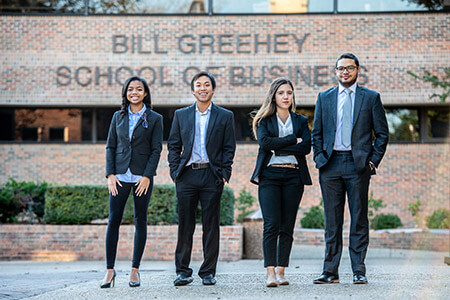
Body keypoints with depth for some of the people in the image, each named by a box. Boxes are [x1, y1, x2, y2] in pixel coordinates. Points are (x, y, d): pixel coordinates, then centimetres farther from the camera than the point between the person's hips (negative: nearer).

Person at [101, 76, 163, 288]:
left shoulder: (154, 119, 3)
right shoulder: (118, 117, 11)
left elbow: (156, 150, -1)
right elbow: (110, 146, 10)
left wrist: (147, 176, -10)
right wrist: (110, 174, -1)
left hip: (142, 176, -2)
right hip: (120, 176, 2)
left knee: (140, 221, 3)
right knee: (113, 220, -4)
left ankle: (135, 270, 10)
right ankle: (110, 270, 0)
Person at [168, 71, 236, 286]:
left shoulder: (225, 116, 8)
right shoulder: (181, 115, 12)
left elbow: (229, 148, 6)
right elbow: (173, 146, 12)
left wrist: (223, 174, -3)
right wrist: (175, 171, 1)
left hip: (212, 177, -1)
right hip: (187, 175, 1)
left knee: (211, 226, 1)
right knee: (185, 224, 1)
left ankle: (208, 272, 8)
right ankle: (183, 272, 8)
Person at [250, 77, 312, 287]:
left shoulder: (300, 121, 15)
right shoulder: (265, 120, 11)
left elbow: (306, 147, -1)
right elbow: (264, 142, -9)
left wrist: (278, 148, -7)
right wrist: (293, 140, -10)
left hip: (293, 176, 2)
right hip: (269, 175, -2)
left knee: (287, 227, 0)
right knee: (271, 225, -11)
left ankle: (281, 271, 4)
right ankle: (270, 272, -14)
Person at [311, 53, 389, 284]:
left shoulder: (371, 98, 7)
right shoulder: (324, 98, 13)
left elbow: (382, 133, 6)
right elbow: (316, 133, 16)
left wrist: (373, 161, -3)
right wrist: (319, 159, 4)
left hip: (358, 164, -2)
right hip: (331, 165, 2)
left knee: (359, 220, 0)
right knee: (332, 221, 3)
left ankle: (359, 271, 6)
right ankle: (330, 272, 6)